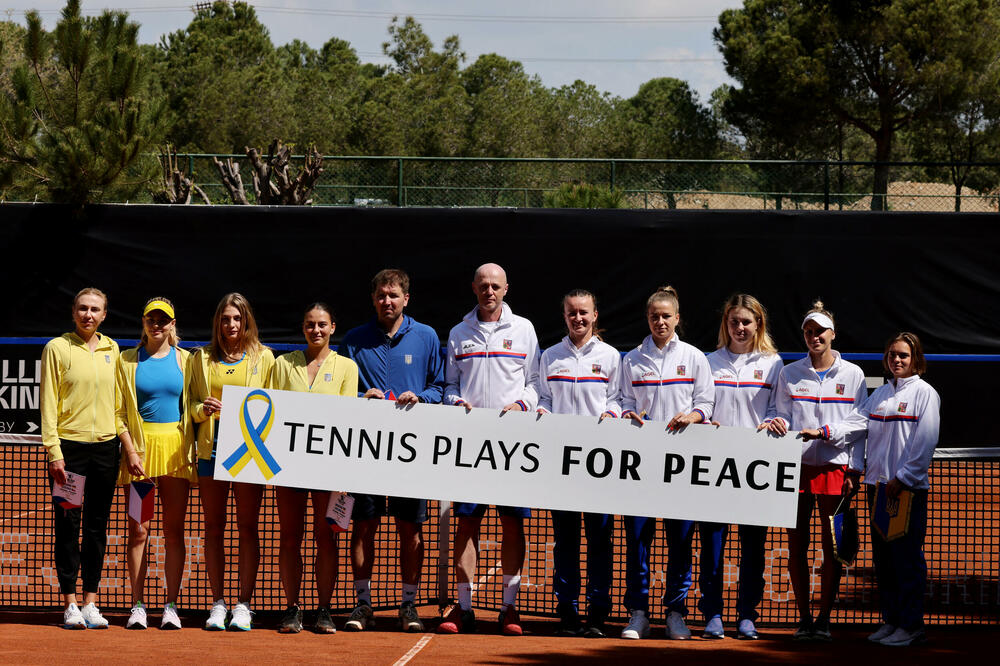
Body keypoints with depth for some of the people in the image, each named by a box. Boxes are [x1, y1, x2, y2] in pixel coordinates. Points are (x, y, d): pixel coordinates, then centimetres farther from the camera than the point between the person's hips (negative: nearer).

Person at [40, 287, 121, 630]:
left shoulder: (111, 350, 11)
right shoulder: (57, 348, -1)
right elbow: (48, 403, -3)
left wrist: (123, 440, 10)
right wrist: (54, 451, -10)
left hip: (106, 447, 4)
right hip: (69, 446, -4)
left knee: (97, 527, 5)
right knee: (68, 526, -1)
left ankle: (91, 602, 10)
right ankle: (70, 604, 4)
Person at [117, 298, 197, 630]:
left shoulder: (185, 360, 10)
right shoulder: (128, 361, 7)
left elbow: (193, 407, 11)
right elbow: (120, 412, 4)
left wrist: (192, 451, -2)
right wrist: (130, 451, -8)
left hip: (176, 448, 1)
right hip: (140, 445, -1)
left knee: (174, 530, 0)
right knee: (138, 530, -1)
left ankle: (171, 606, 3)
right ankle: (138, 606, 3)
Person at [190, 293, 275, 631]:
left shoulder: (263, 357, 7)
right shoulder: (202, 358, 11)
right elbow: (192, 405, 12)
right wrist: (204, 409, -9)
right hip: (211, 448, 2)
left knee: (247, 527, -1)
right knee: (214, 528, 3)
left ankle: (244, 604, 3)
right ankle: (218, 602, 8)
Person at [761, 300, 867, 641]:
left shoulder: (852, 374, 6)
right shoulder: (789, 374, 9)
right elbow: (783, 417, 13)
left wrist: (854, 469, -1)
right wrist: (777, 424, -12)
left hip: (835, 467, -1)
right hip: (797, 466, 1)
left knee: (832, 547, -1)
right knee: (797, 544, 0)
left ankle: (824, 618, 7)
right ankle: (804, 617, 10)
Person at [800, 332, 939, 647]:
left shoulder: (924, 393, -3)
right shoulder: (881, 393, 16)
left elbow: (924, 442, -10)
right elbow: (858, 421, 7)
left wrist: (903, 478, -14)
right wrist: (823, 432, -8)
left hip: (909, 486, -7)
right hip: (878, 483, 7)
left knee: (907, 556, -6)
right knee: (882, 555, 8)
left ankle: (911, 625, -1)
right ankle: (891, 619, 16)